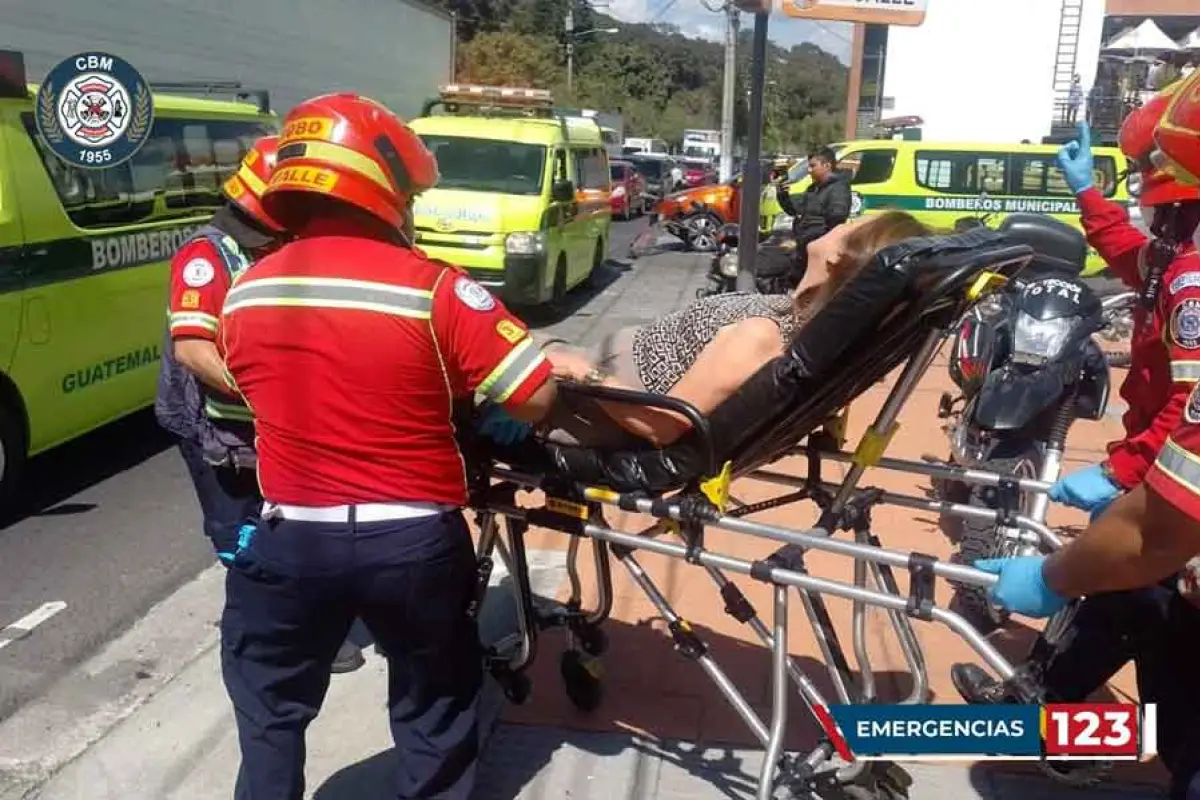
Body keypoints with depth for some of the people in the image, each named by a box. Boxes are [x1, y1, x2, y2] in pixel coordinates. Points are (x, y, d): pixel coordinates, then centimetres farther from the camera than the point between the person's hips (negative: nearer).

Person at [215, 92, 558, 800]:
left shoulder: (244, 295, -1)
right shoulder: (433, 290, -15)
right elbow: (536, 400, -15)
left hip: (289, 537, 3)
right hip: (414, 540, -2)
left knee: (270, 707, 26)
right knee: (434, 714, 21)